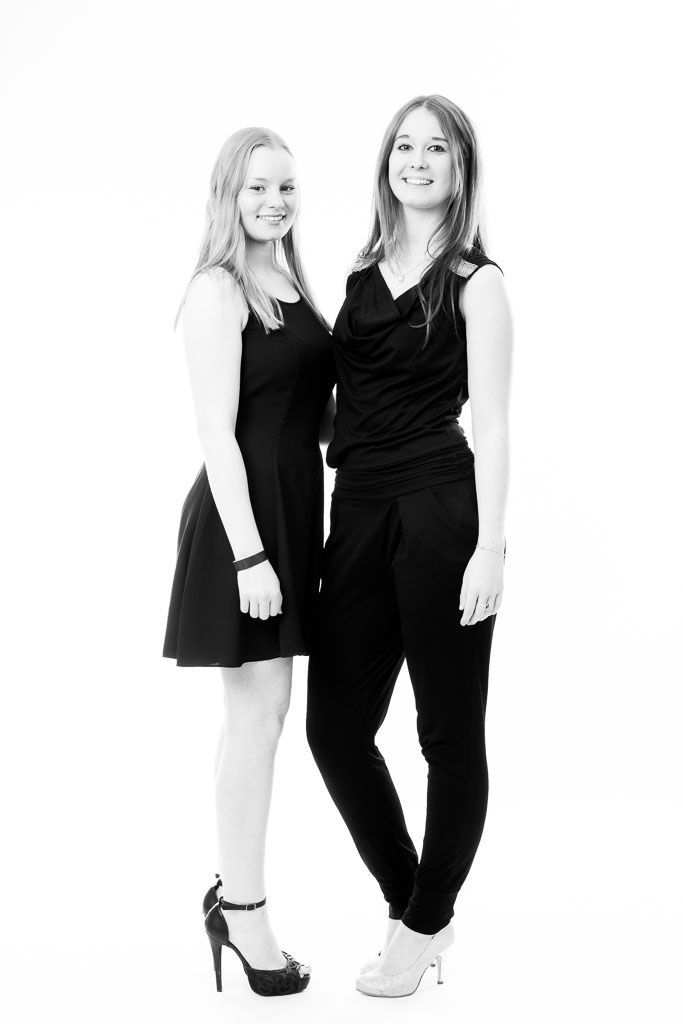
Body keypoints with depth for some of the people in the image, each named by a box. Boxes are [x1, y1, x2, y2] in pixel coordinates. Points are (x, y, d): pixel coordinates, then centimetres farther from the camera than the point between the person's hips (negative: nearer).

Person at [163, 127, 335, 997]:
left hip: (294, 508, 8)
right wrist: (249, 554, -20)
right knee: (256, 714, -2)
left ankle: (234, 890, 26)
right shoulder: (218, 291, -11)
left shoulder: (291, 284, 13)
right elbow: (217, 434, -16)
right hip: (244, 513, -8)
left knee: (264, 710, 14)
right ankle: (245, 912, 11)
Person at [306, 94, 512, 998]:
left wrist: (490, 547, -15)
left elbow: (491, 423, -7)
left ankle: (425, 924, 23)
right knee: (335, 725, 7)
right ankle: (411, 906, 26)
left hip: (438, 512, -6)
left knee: (449, 731, 5)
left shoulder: (474, 281, -1)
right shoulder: (364, 273, 15)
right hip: (358, 515, 6)